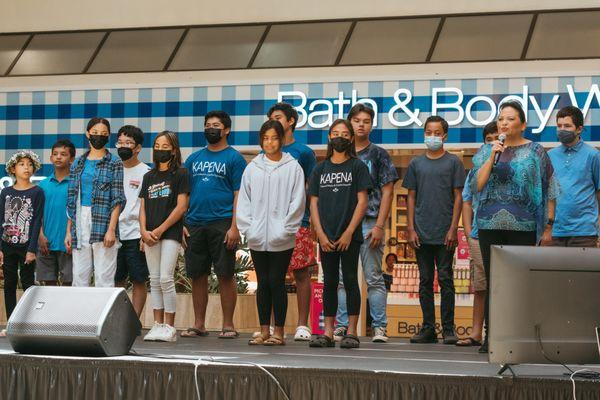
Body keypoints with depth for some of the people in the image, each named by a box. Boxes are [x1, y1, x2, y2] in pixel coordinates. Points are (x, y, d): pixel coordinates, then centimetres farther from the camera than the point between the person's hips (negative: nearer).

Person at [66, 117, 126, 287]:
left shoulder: (114, 163, 2)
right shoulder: (78, 163, 14)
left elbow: (117, 200, -4)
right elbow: (71, 200, 14)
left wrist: (111, 230, -13)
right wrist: (69, 231, 9)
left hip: (103, 223, -4)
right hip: (80, 222, 4)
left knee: (103, 279, -5)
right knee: (79, 277, 3)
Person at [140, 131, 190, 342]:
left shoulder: (180, 174, 1)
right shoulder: (149, 177, 17)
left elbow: (181, 206, -7)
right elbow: (143, 207, 14)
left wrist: (160, 229, -11)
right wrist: (144, 231, -3)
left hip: (170, 232, -5)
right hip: (150, 235, 6)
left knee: (165, 279, -12)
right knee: (154, 280, 5)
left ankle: (170, 327, -7)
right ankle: (158, 325, 9)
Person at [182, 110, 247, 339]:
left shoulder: (234, 158, 1)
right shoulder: (194, 159, 16)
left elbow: (239, 194, -5)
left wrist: (235, 227, -15)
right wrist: (181, 225, 5)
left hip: (222, 224, -5)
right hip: (195, 224, 5)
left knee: (225, 275, -2)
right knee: (197, 275, 7)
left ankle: (228, 324, 5)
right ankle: (199, 324, 14)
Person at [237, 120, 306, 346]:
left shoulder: (293, 168, 1)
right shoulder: (252, 168, 10)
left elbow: (297, 202, -4)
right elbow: (243, 201, 9)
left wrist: (285, 229, -11)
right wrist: (248, 228, -3)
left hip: (281, 239, -3)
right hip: (257, 238, 3)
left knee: (277, 282, -3)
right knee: (263, 283, 7)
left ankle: (279, 332, 5)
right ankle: (264, 331, 13)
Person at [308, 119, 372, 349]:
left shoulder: (357, 167, 2)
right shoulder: (320, 169, 12)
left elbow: (362, 201, -4)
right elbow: (314, 203, 9)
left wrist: (349, 232, -12)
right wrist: (320, 234, -3)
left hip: (349, 237, -3)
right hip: (326, 237, 4)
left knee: (350, 280, -2)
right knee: (329, 282, 6)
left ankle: (351, 332, 1)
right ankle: (328, 333, 8)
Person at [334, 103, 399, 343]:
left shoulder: (379, 155, 4)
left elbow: (387, 192, -1)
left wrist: (379, 226, -10)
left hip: (369, 223, -3)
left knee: (374, 278, -1)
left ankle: (379, 326, 3)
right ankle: (342, 326, 10)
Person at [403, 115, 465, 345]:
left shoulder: (453, 163, 3)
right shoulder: (416, 164, 10)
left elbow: (458, 197, 0)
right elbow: (411, 197, 10)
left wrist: (453, 229, -8)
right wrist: (411, 229, 1)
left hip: (444, 234, -3)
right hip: (421, 233, 3)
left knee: (445, 279, -2)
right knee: (425, 280, 6)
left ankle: (448, 328, 3)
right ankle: (428, 328, 11)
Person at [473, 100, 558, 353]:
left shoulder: (535, 152, 6)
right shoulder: (485, 152, 13)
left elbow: (549, 192, 4)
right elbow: (476, 186, 2)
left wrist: (549, 226, -2)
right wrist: (493, 157, -6)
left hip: (524, 227, -2)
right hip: (490, 226, 2)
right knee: (493, 282, 3)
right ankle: (490, 337, 7)